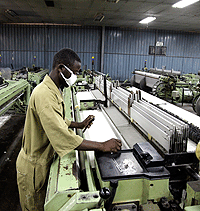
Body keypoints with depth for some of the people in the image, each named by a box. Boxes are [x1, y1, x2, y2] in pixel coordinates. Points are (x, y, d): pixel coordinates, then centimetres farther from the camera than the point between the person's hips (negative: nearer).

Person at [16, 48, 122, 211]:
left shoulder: (54, 90, 3)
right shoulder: (44, 95, -32)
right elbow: (63, 136, -39)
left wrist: (79, 125, 4)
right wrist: (102, 146, -35)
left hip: (44, 160, 9)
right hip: (34, 167, -8)